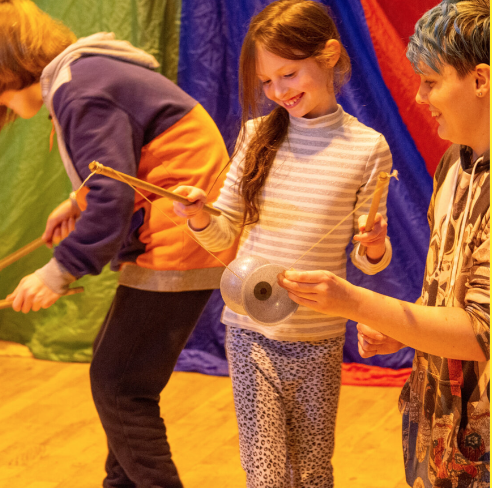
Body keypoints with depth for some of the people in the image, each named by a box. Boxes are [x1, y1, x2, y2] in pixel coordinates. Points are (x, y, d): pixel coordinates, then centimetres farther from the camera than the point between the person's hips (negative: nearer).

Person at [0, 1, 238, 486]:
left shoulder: (80, 92, -17)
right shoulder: (89, 72, 15)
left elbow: (113, 197, -24)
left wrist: (60, 270, -19)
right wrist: (79, 203, 17)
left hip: (177, 246, -11)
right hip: (175, 242, 11)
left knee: (118, 387, -6)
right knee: (112, 365, 20)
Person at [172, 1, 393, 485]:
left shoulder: (367, 147, -5)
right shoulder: (257, 134, 2)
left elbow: (368, 262, 1)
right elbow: (223, 236, 5)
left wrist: (375, 248, -21)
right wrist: (199, 216, -16)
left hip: (318, 342, -1)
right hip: (250, 335, 1)